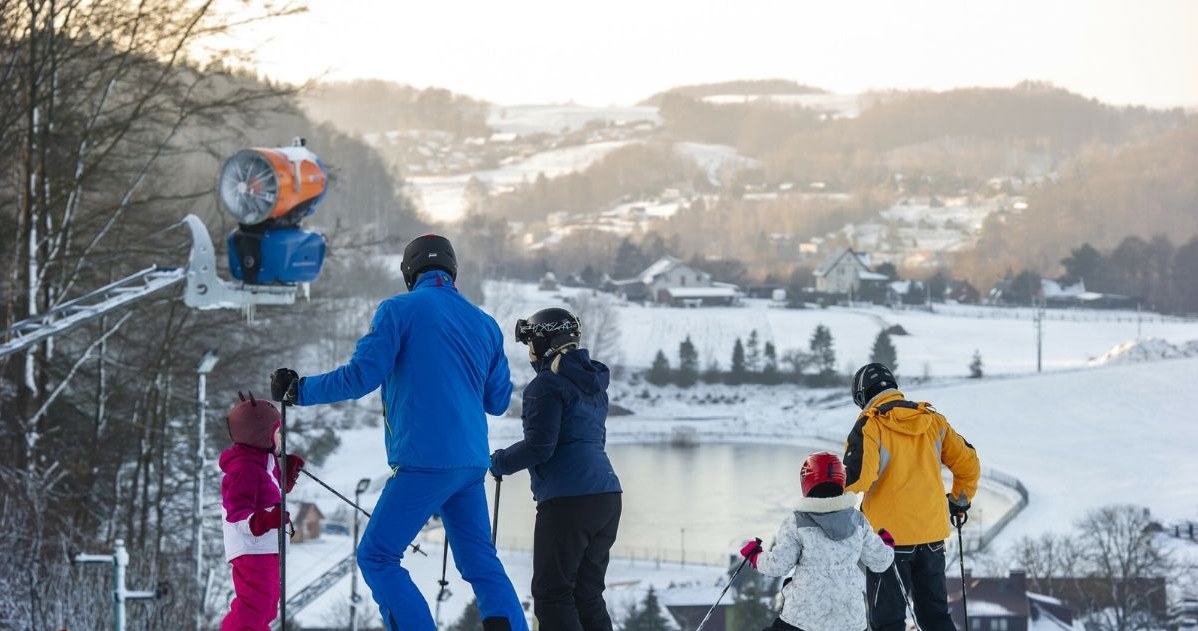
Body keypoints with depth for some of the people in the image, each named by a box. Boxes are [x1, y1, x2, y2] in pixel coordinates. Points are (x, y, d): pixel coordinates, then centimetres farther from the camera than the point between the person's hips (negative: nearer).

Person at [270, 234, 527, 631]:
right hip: (471, 464, 6)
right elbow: (497, 401, 19)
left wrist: (299, 391, 4)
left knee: (377, 558, 1)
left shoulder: (400, 310, -2)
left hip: (424, 461, -6)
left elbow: (361, 376, -9)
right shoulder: (485, 323, 14)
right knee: (481, 562, 13)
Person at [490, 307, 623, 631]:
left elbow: (539, 446, -15)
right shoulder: (593, 383, 19)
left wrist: (499, 462, 0)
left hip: (568, 500, -9)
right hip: (607, 495, 9)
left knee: (551, 592, -4)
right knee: (587, 593, 13)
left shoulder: (546, 385, -8)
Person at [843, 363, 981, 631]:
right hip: (933, 534, 5)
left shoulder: (870, 426, -10)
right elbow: (968, 463, 11)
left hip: (890, 537, -5)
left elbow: (856, 477, -22)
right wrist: (960, 501, 26)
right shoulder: (933, 420, 6)